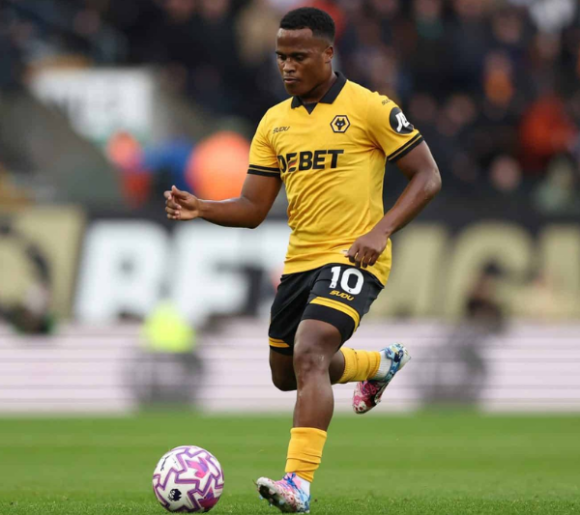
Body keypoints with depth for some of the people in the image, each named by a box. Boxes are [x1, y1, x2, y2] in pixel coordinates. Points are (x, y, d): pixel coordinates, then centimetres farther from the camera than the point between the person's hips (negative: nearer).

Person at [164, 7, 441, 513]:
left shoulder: (369, 108, -8)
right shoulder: (275, 121, 9)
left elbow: (427, 177, -6)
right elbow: (253, 209, 9)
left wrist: (380, 231, -18)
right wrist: (201, 208, -10)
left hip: (352, 259, -7)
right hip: (300, 261, 7)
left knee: (309, 356, -27)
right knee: (286, 374, 18)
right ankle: (381, 363, 46)